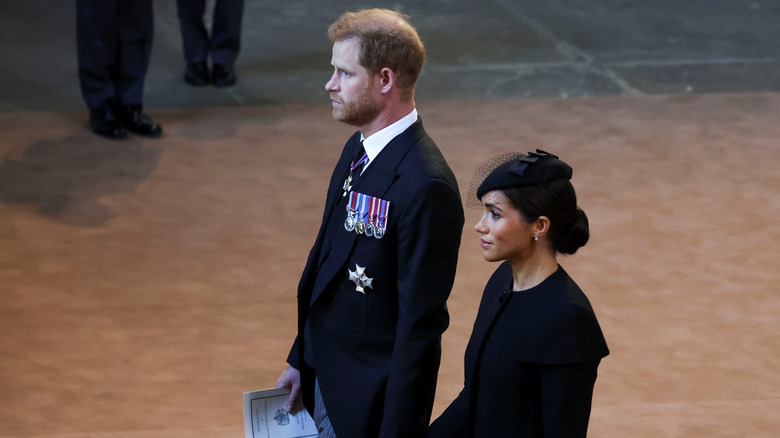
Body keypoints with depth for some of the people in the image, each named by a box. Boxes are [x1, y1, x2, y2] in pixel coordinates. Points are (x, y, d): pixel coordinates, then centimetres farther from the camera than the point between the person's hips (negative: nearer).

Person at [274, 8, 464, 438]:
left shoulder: (425, 187, -24)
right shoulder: (358, 149, 5)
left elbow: (422, 323, -23)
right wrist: (301, 361, 17)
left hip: (372, 401, -8)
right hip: (325, 386, 8)